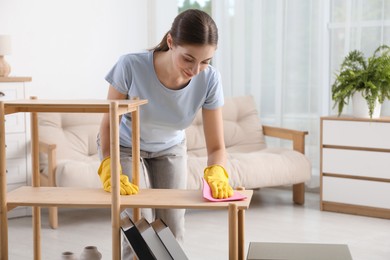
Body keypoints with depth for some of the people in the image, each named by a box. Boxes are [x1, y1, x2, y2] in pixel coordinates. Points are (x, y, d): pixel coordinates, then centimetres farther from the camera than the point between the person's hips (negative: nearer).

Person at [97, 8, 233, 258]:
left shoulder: (209, 80, -29)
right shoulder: (131, 66, -36)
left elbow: (216, 146, -23)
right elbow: (109, 124, -21)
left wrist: (216, 173, -44)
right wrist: (109, 169, -35)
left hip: (170, 150, 2)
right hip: (125, 148, -2)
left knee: (172, 232, 2)